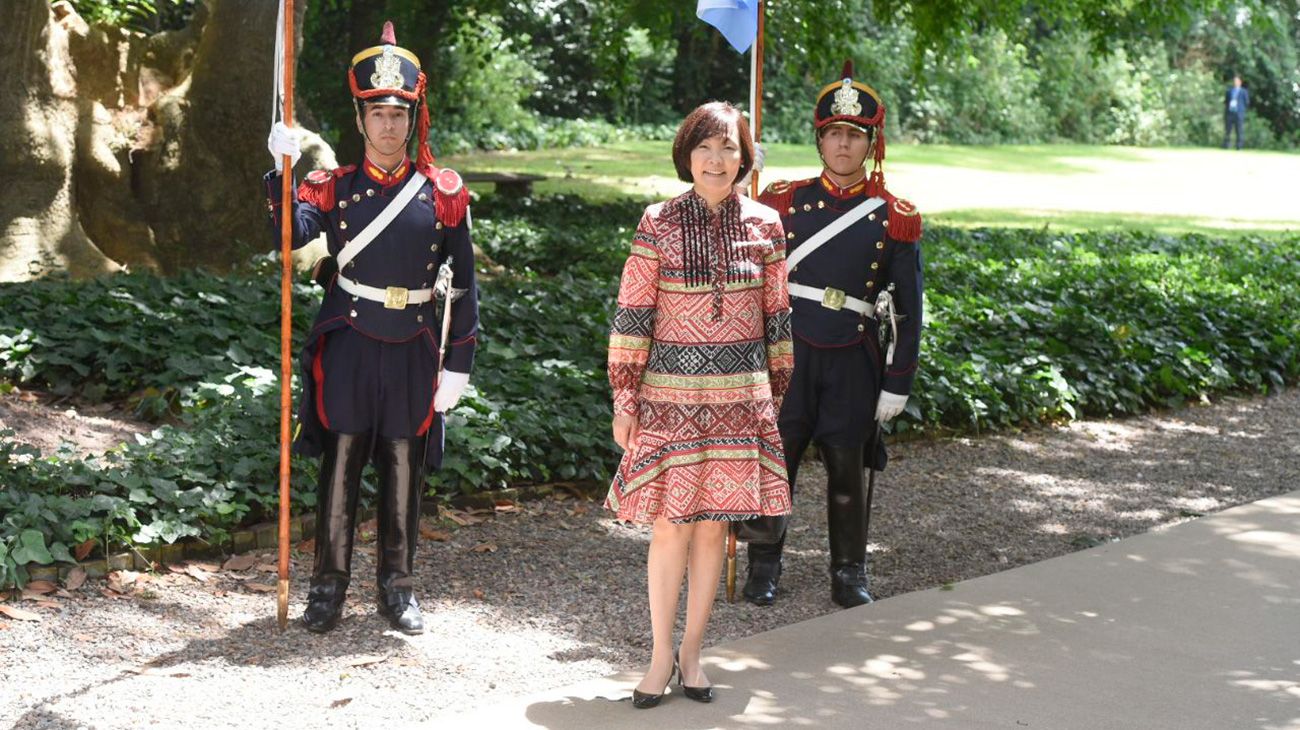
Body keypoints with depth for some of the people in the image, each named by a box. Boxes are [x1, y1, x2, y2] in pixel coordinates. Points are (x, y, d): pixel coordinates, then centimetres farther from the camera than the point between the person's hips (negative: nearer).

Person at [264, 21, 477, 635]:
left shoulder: (442, 194, 1)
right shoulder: (334, 187, 2)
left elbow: (464, 284, 3)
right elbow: (292, 235, -16)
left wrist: (458, 365, -1)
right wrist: (281, 168, -29)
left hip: (413, 349, 1)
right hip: (348, 343, 0)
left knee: (404, 469, 9)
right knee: (340, 463, 4)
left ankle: (398, 588, 21)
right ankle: (329, 585, 16)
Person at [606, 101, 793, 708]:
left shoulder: (765, 225, 3)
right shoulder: (658, 223, -4)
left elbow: (776, 316, 10)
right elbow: (632, 314, -3)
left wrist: (775, 393, 11)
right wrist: (624, 397, -5)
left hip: (740, 396, 2)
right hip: (670, 392, -2)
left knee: (714, 523, 7)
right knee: (671, 523, -1)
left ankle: (692, 651, 20)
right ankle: (661, 655, 13)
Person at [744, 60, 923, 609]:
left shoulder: (894, 219, 0)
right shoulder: (783, 203, 2)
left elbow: (908, 310, 2)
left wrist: (898, 383, 0)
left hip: (853, 362, 0)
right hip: (789, 355, 0)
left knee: (847, 470, 8)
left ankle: (849, 573, 23)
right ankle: (764, 566, 18)